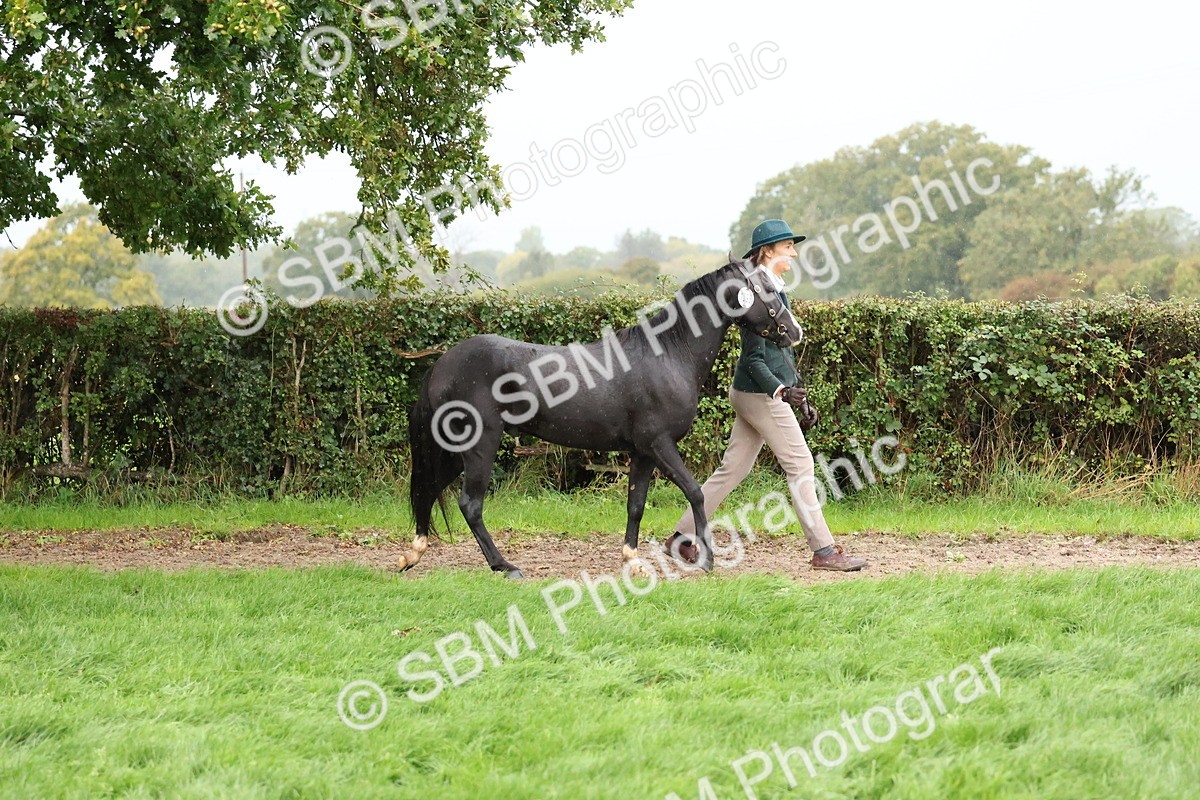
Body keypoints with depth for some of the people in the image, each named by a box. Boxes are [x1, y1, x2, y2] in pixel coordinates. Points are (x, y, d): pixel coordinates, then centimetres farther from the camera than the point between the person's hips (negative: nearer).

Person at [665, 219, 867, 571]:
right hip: (761, 394, -10)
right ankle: (823, 550, -1)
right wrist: (780, 390, -31)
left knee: (733, 469, 11)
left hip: (750, 395, 10)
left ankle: (683, 538, 15)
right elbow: (754, 357, -19)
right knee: (801, 465, -5)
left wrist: (802, 398, 21)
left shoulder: (775, 290, 15)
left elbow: (784, 351, 21)